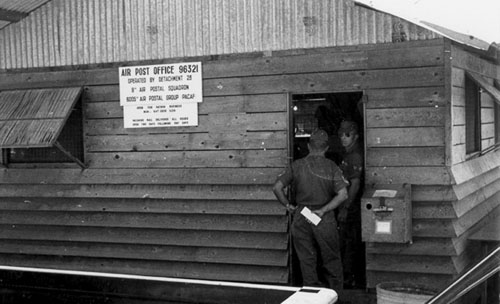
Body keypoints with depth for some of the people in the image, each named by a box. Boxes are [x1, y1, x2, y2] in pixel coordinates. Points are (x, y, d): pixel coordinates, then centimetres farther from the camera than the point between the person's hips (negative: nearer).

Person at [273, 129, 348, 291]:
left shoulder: (297, 165, 0)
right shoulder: (331, 167, -4)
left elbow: (277, 187, -6)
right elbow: (342, 194, -14)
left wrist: (287, 205, 5)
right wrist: (324, 210, -11)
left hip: (301, 218, 1)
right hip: (325, 219, -1)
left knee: (306, 261, 10)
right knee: (331, 260, 13)